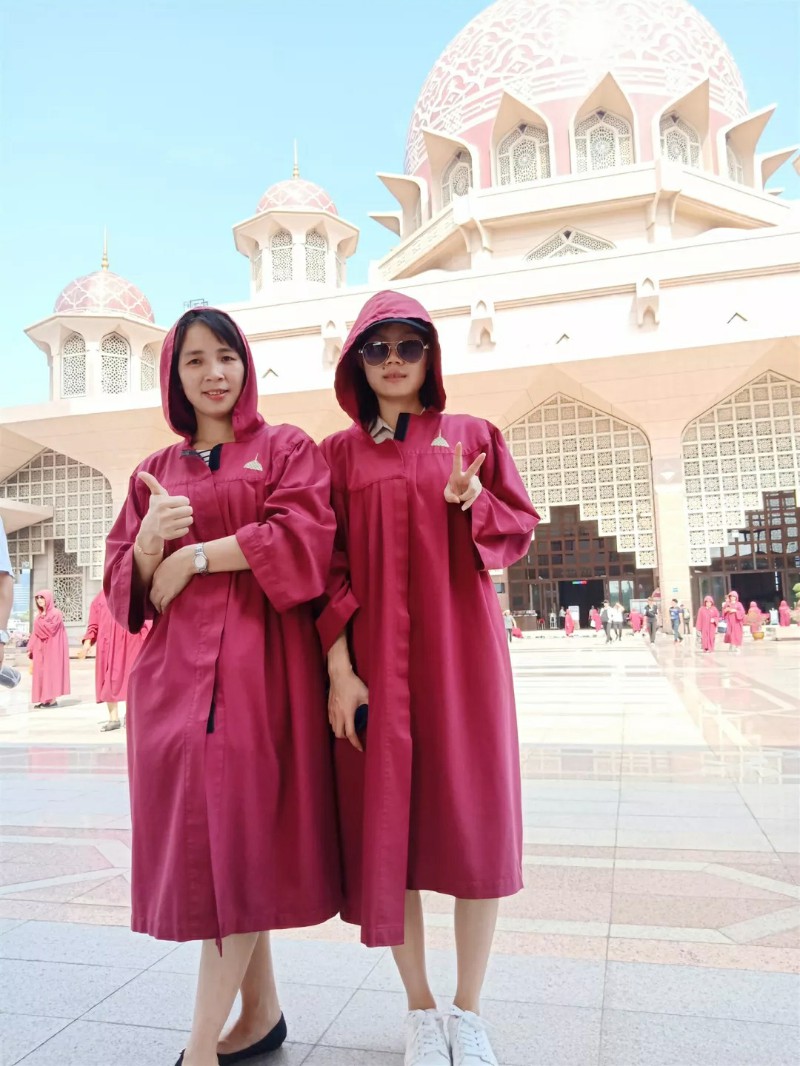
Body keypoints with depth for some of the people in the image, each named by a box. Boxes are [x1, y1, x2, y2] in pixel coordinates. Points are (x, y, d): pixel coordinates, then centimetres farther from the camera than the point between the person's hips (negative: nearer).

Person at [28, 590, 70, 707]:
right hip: (40, 648, 7)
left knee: (51, 670, -8)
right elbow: (35, 633, 14)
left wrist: (40, 621, -10)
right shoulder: (40, 615, 14)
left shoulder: (56, 613, -8)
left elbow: (51, 629, -20)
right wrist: (30, 648, 8)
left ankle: (53, 698, -5)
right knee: (41, 672, 5)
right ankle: (43, 698, 8)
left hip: (52, 648, -7)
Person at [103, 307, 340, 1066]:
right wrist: (149, 540, -10)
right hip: (175, 668, 5)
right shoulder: (155, 472, 17)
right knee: (201, 837, 7)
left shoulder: (286, 449, 6)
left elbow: (306, 539, -11)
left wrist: (195, 556, -8)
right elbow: (123, 585, 12)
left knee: (236, 834, -6)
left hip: (258, 661, -4)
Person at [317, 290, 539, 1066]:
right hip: (375, 655, 0)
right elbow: (329, 564, 2)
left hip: (461, 649, 0)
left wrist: (473, 502, -14)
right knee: (385, 825, 4)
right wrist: (338, 666, -7)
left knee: (474, 821, 3)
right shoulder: (340, 453, 7)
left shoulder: (471, 436, 8)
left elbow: (520, 529, 8)